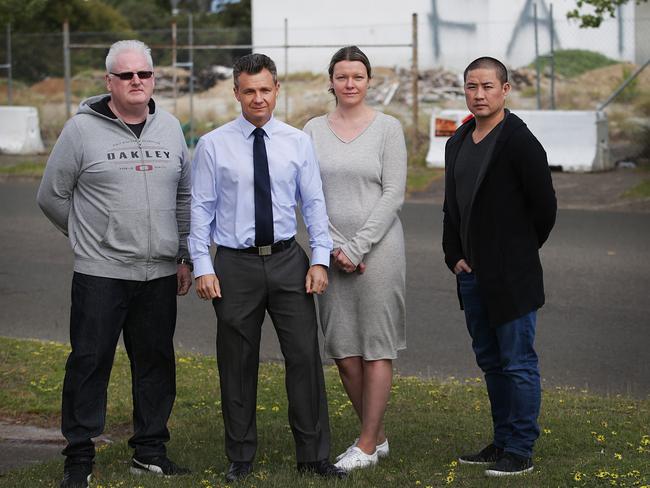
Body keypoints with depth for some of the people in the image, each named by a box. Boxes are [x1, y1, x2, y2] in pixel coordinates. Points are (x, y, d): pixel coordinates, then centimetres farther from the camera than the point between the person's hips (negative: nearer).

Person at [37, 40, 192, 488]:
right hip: (100, 272, -4)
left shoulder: (169, 127, 10)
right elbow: (52, 195, 4)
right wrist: (91, 238, 8)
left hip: (160, 273, 4)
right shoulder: (82, 129, -3)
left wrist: (184, 256, 14)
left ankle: (150, 451, 21)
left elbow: (184, 197, 19)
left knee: (156, 362, 10)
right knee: (89, 362, -1)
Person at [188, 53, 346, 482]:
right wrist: (203, 266, -6)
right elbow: (201, 208, 0)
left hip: (287, 259, 1)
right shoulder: (213, 145, -1)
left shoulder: (298, 142, 4)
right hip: (236, 264, -1)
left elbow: (314, 203, 6)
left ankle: (314, 455, 10)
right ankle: (241, 458, 19)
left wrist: (320, 258, -2)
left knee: (305, 355, 0)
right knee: (238, 365, 6)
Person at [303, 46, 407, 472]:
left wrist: (358, 247, -12)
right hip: (332, 250, 4)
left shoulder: (388, 128, -1)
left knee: (377, 347, -1)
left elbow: (393, 194, -7)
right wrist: (335, 247, -8)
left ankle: (367, 446, 6)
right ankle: (378, 436, 20)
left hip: (378, 246, -3)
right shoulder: (314, 130, 7)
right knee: (343, 349, 5)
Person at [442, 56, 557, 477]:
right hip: (473, 274, 8)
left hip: (512, 276, -8)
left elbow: (544, 206, -10)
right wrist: (455, 256, 9)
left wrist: (520, 253, -1)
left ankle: (520, 451, 3)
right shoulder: (458, 143, 12)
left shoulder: (520, 142, -12)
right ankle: (502, 441, 25)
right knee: (491, 360, 15)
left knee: (518, 363, -2)